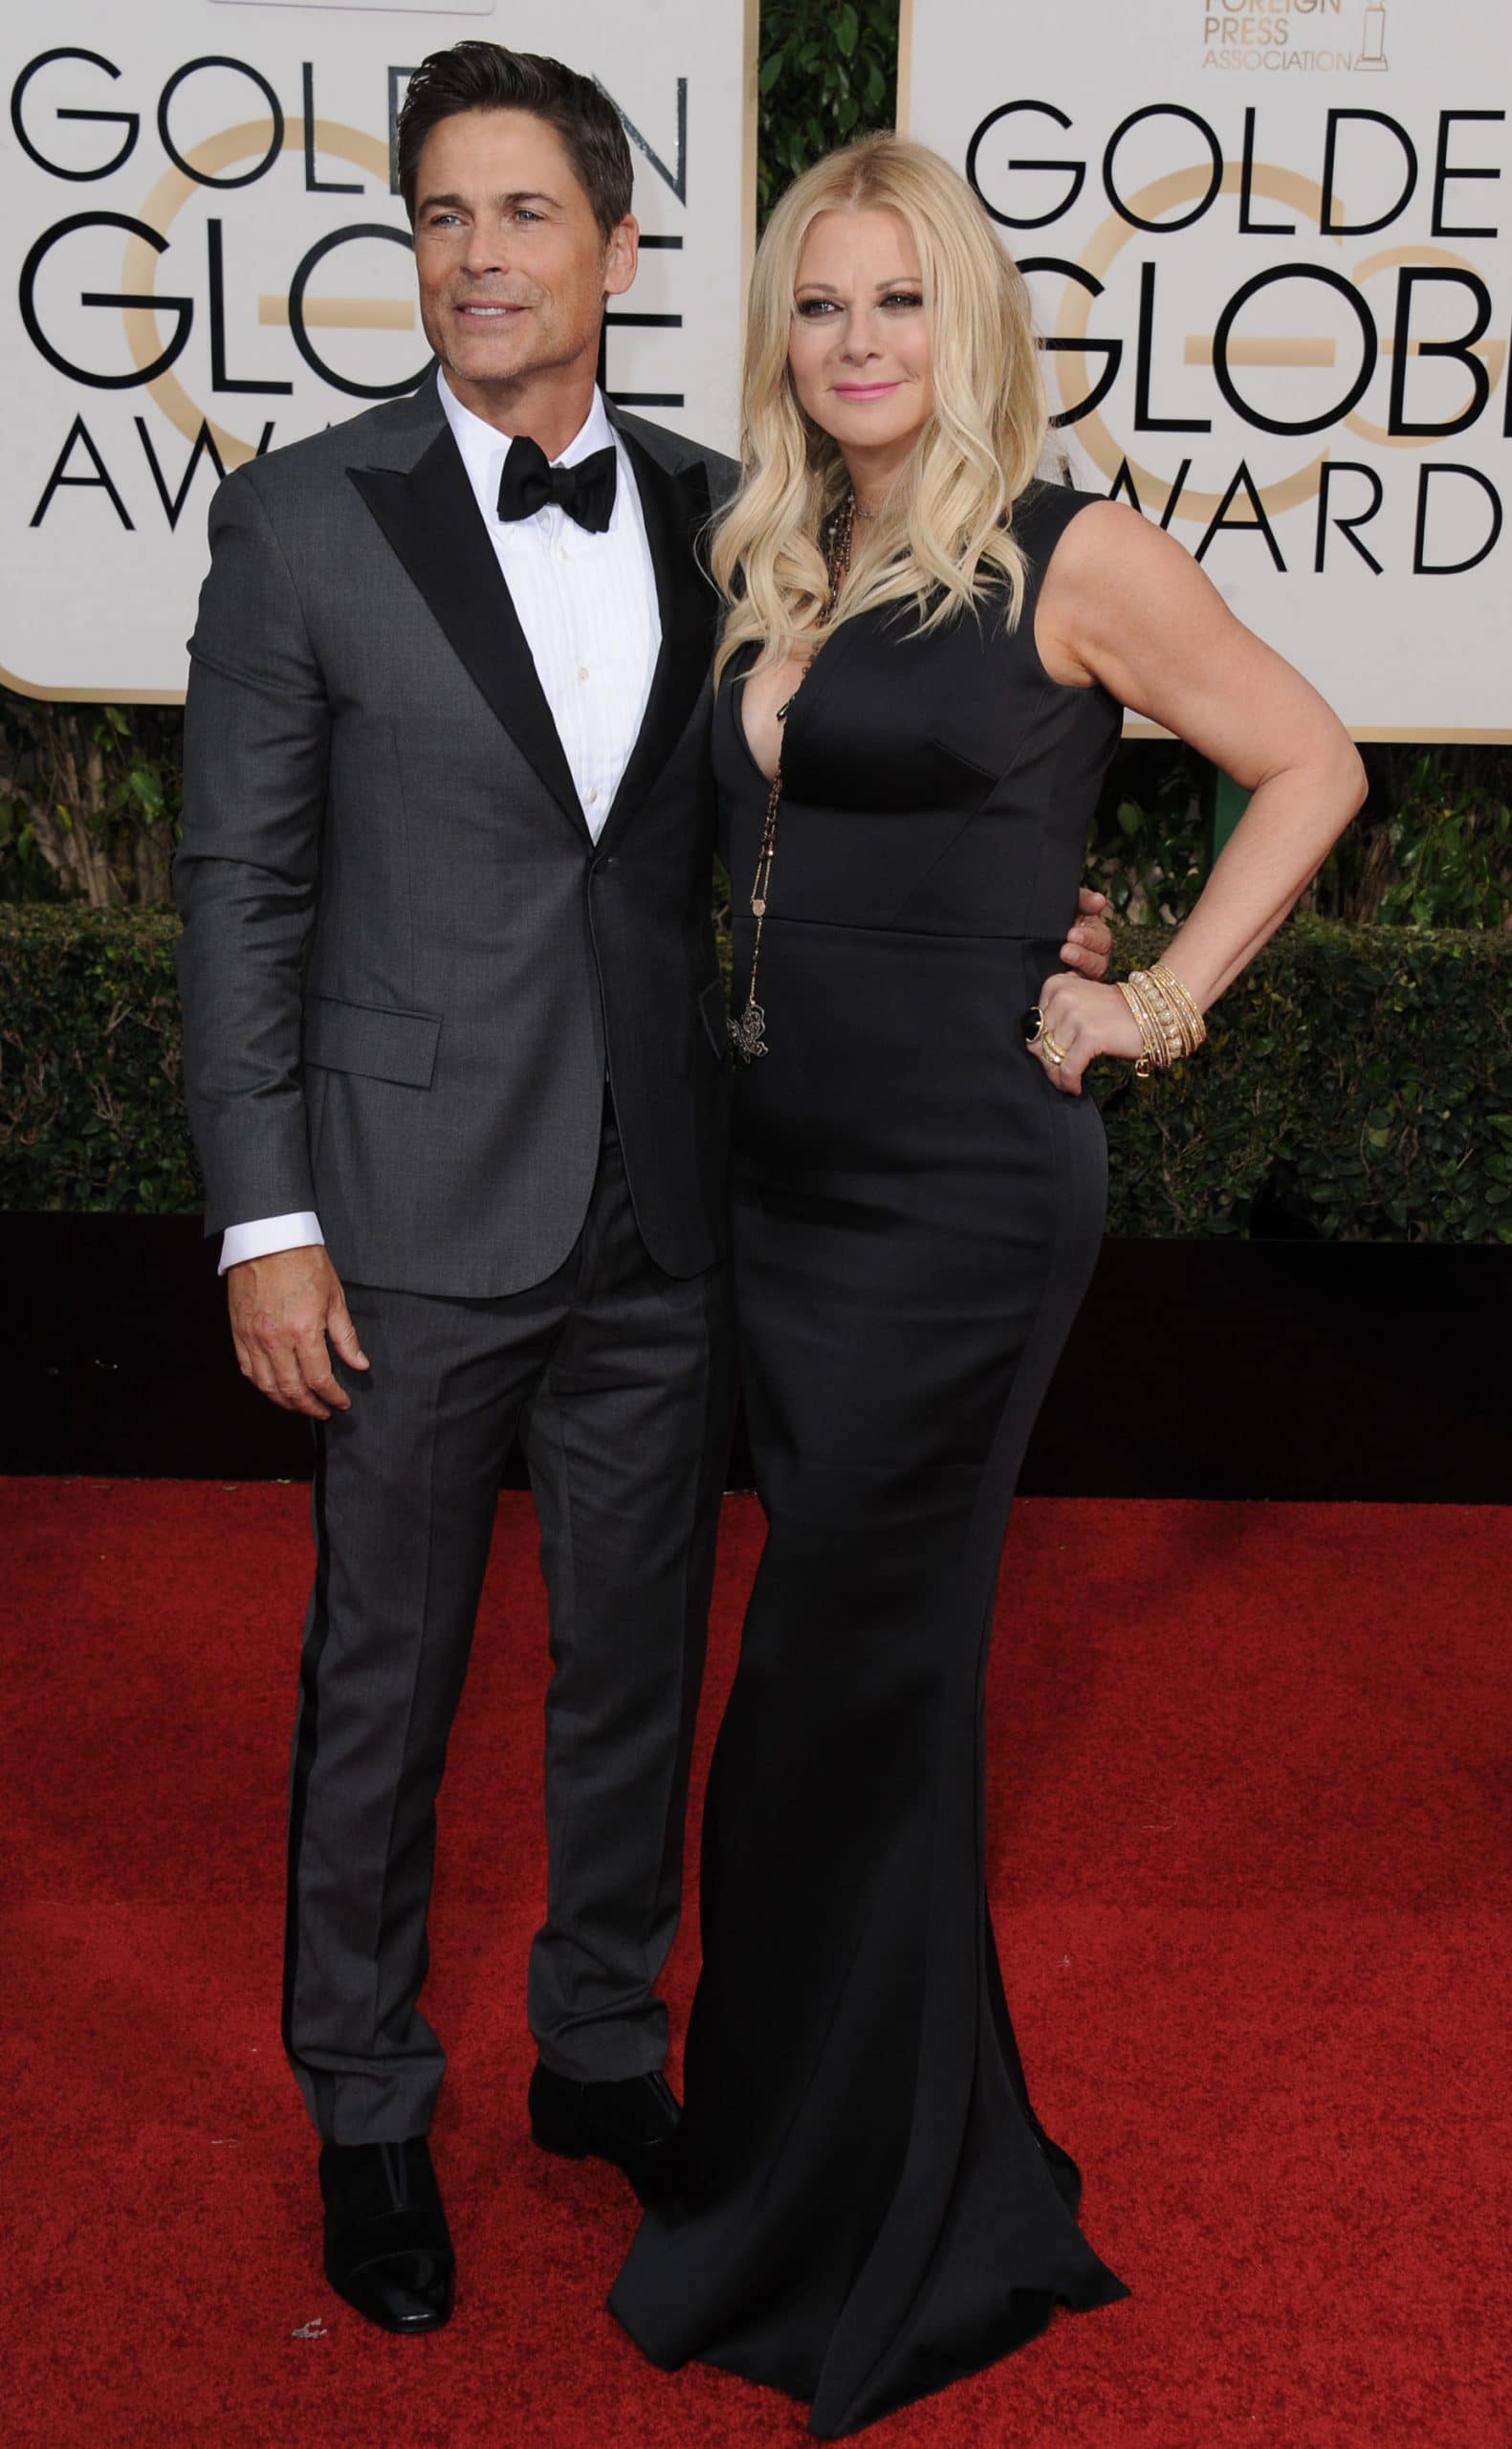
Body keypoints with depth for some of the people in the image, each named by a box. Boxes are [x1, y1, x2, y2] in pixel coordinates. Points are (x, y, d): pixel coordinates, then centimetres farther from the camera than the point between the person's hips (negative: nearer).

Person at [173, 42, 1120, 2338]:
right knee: (382, 1683, 9)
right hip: (416, 1216, -3)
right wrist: (265, 1223, -9)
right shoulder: (304, 516, -4)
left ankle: (605, 2049, 37)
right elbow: (241, 888, -4)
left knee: (638, 1662, 15)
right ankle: (367, 2106, 30)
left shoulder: (713, 511, 6)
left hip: (668, 1214, 4)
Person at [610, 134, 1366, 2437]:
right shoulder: (779, 572, 13)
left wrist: (1164, 999, -5)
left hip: (962, 1192, -7)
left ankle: (824, 2244, 20)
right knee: (888, 1684, 15)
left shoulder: (1070, 556, -6)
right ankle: (956, 2190, 34)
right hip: (788, 1171, 7)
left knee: (832, 1706, -1)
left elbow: (1309, 767, 1)